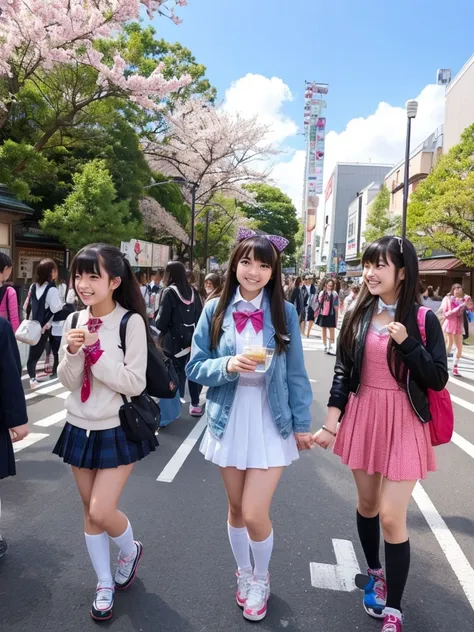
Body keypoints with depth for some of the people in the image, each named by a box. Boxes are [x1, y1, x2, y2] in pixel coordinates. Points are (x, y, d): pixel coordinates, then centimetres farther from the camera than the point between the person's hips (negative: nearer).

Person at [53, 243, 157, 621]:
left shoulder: (131, 321, -16)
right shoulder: (76, 320, 1)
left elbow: (135, 384, -19)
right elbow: (68, 383, 2)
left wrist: (97, 349, -24)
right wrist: (73, 353, -18)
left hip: (118, 430, -5)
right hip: (80, 427, 6)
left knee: (102, 511, -7)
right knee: (91, 513, 15)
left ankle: (130, 550, 28)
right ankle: (105, 585, 36)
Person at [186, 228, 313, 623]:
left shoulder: (285, 312, -6)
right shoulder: (215, 310, -4)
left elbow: (296, 373, -1)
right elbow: (196, 367, -3)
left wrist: (302, 423, 1)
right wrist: (227, 366, -21)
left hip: (272, 425, -1)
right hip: (229, 423, 2)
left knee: (255, 514, -1)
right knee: (236, 508, 16)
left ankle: (261, 579, 32)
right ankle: (243, 573, 45)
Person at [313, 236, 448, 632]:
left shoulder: (423, 319, -7)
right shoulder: (357, 316, 1)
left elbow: (438, 379, -8)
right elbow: (342, 373, 2)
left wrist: (406, 342, -20)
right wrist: (331, 424, -1)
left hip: (403, 424, -3)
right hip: (362, 419, 3)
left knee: (391, 517, -3)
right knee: (366, 503, 17)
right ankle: (375, 573, 43)